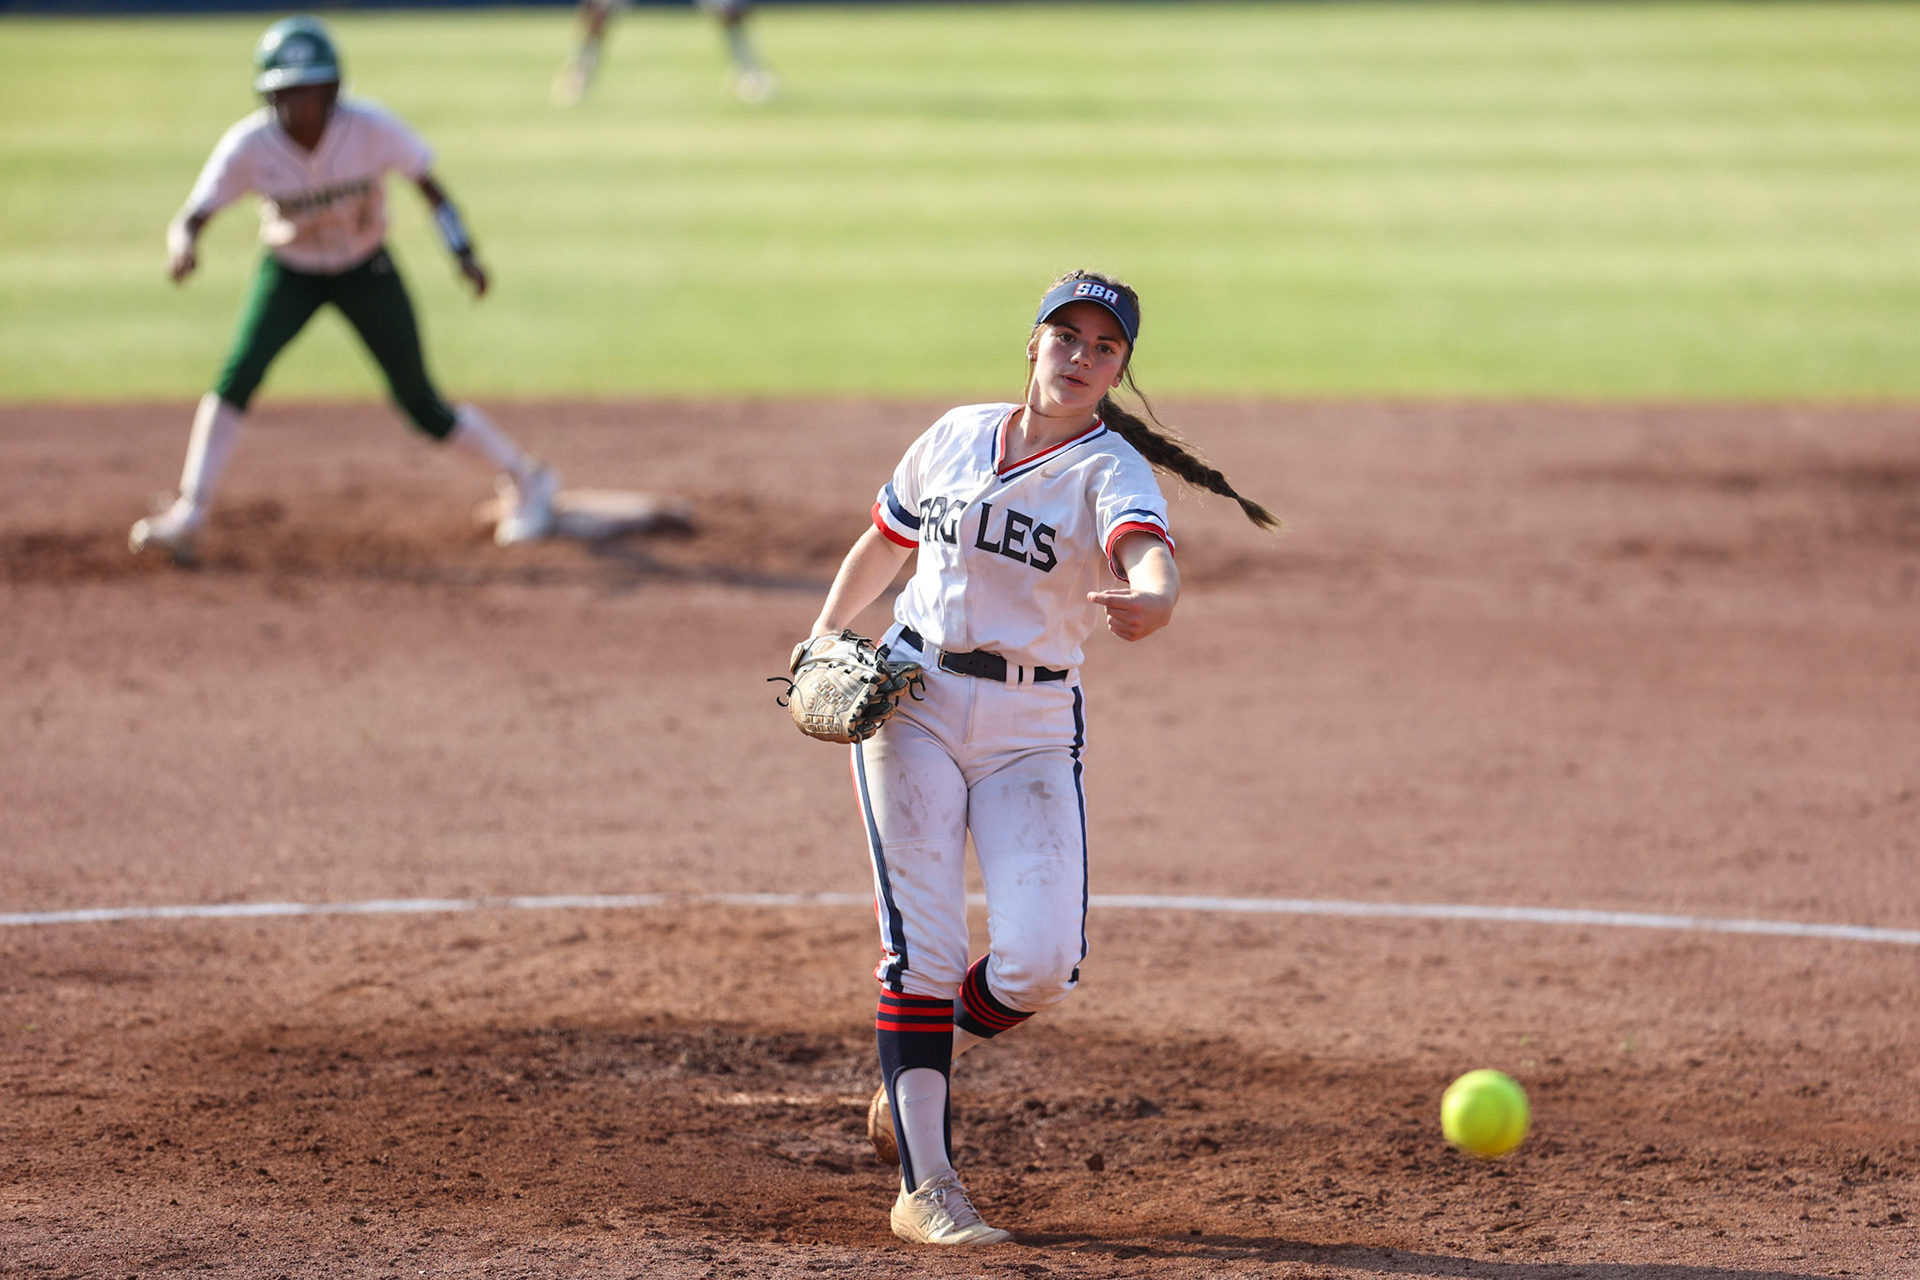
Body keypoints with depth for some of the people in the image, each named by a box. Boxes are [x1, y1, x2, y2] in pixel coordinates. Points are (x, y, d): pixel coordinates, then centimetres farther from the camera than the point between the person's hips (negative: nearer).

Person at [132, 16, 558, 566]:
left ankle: (526, 479, 22)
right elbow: (191, 217, -24)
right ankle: (188, 516, -20)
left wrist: (464, 253, -23)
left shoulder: (370, 128, -26)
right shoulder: (249, 146, -25)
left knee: (421, 405, 0)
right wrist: (183, 243, -48)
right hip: (289, 273, 1)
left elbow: (426, 183, -12)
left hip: (367, 272, -1)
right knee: (239, 373, -22)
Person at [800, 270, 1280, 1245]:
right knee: (924, 945, -9)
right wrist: (827, 634, 6)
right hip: (912, 698, 1)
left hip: (1032, 725, -1)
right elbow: (884, 542, 21)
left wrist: (1153, 600, -53)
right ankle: (925, 1184, -9)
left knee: (1041, 961, -13)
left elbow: (1149, 552, -29)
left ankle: (916, 1067, 18)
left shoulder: (1111, 470, -6)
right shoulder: (956, 437, 5)